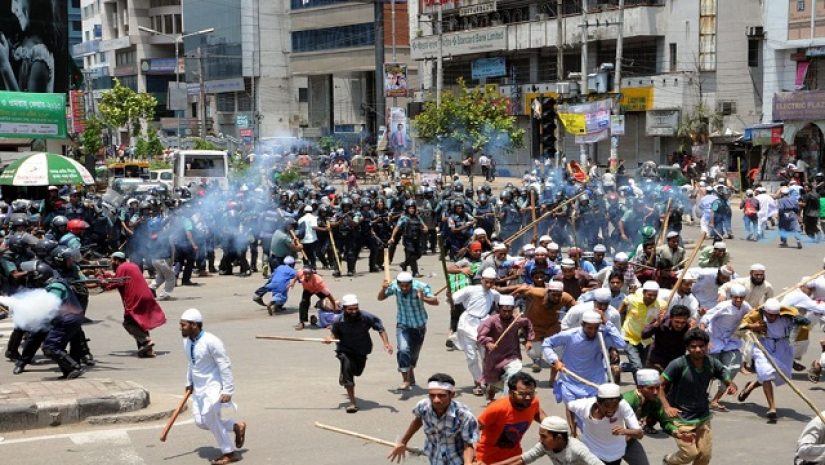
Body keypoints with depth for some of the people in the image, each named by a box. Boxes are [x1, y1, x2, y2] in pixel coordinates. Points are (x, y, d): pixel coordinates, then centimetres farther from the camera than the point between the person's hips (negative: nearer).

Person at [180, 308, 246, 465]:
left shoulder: (210, 341, -22)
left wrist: (227, 390, -22)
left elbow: (225, 365, -20)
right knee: (200, 421, 3)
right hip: (199, 387, 8)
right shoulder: (187, 341, 2)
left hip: (214, 386, -8)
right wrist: (189, 382, 19)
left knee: (209, 417, -18)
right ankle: (236, 426, 22)